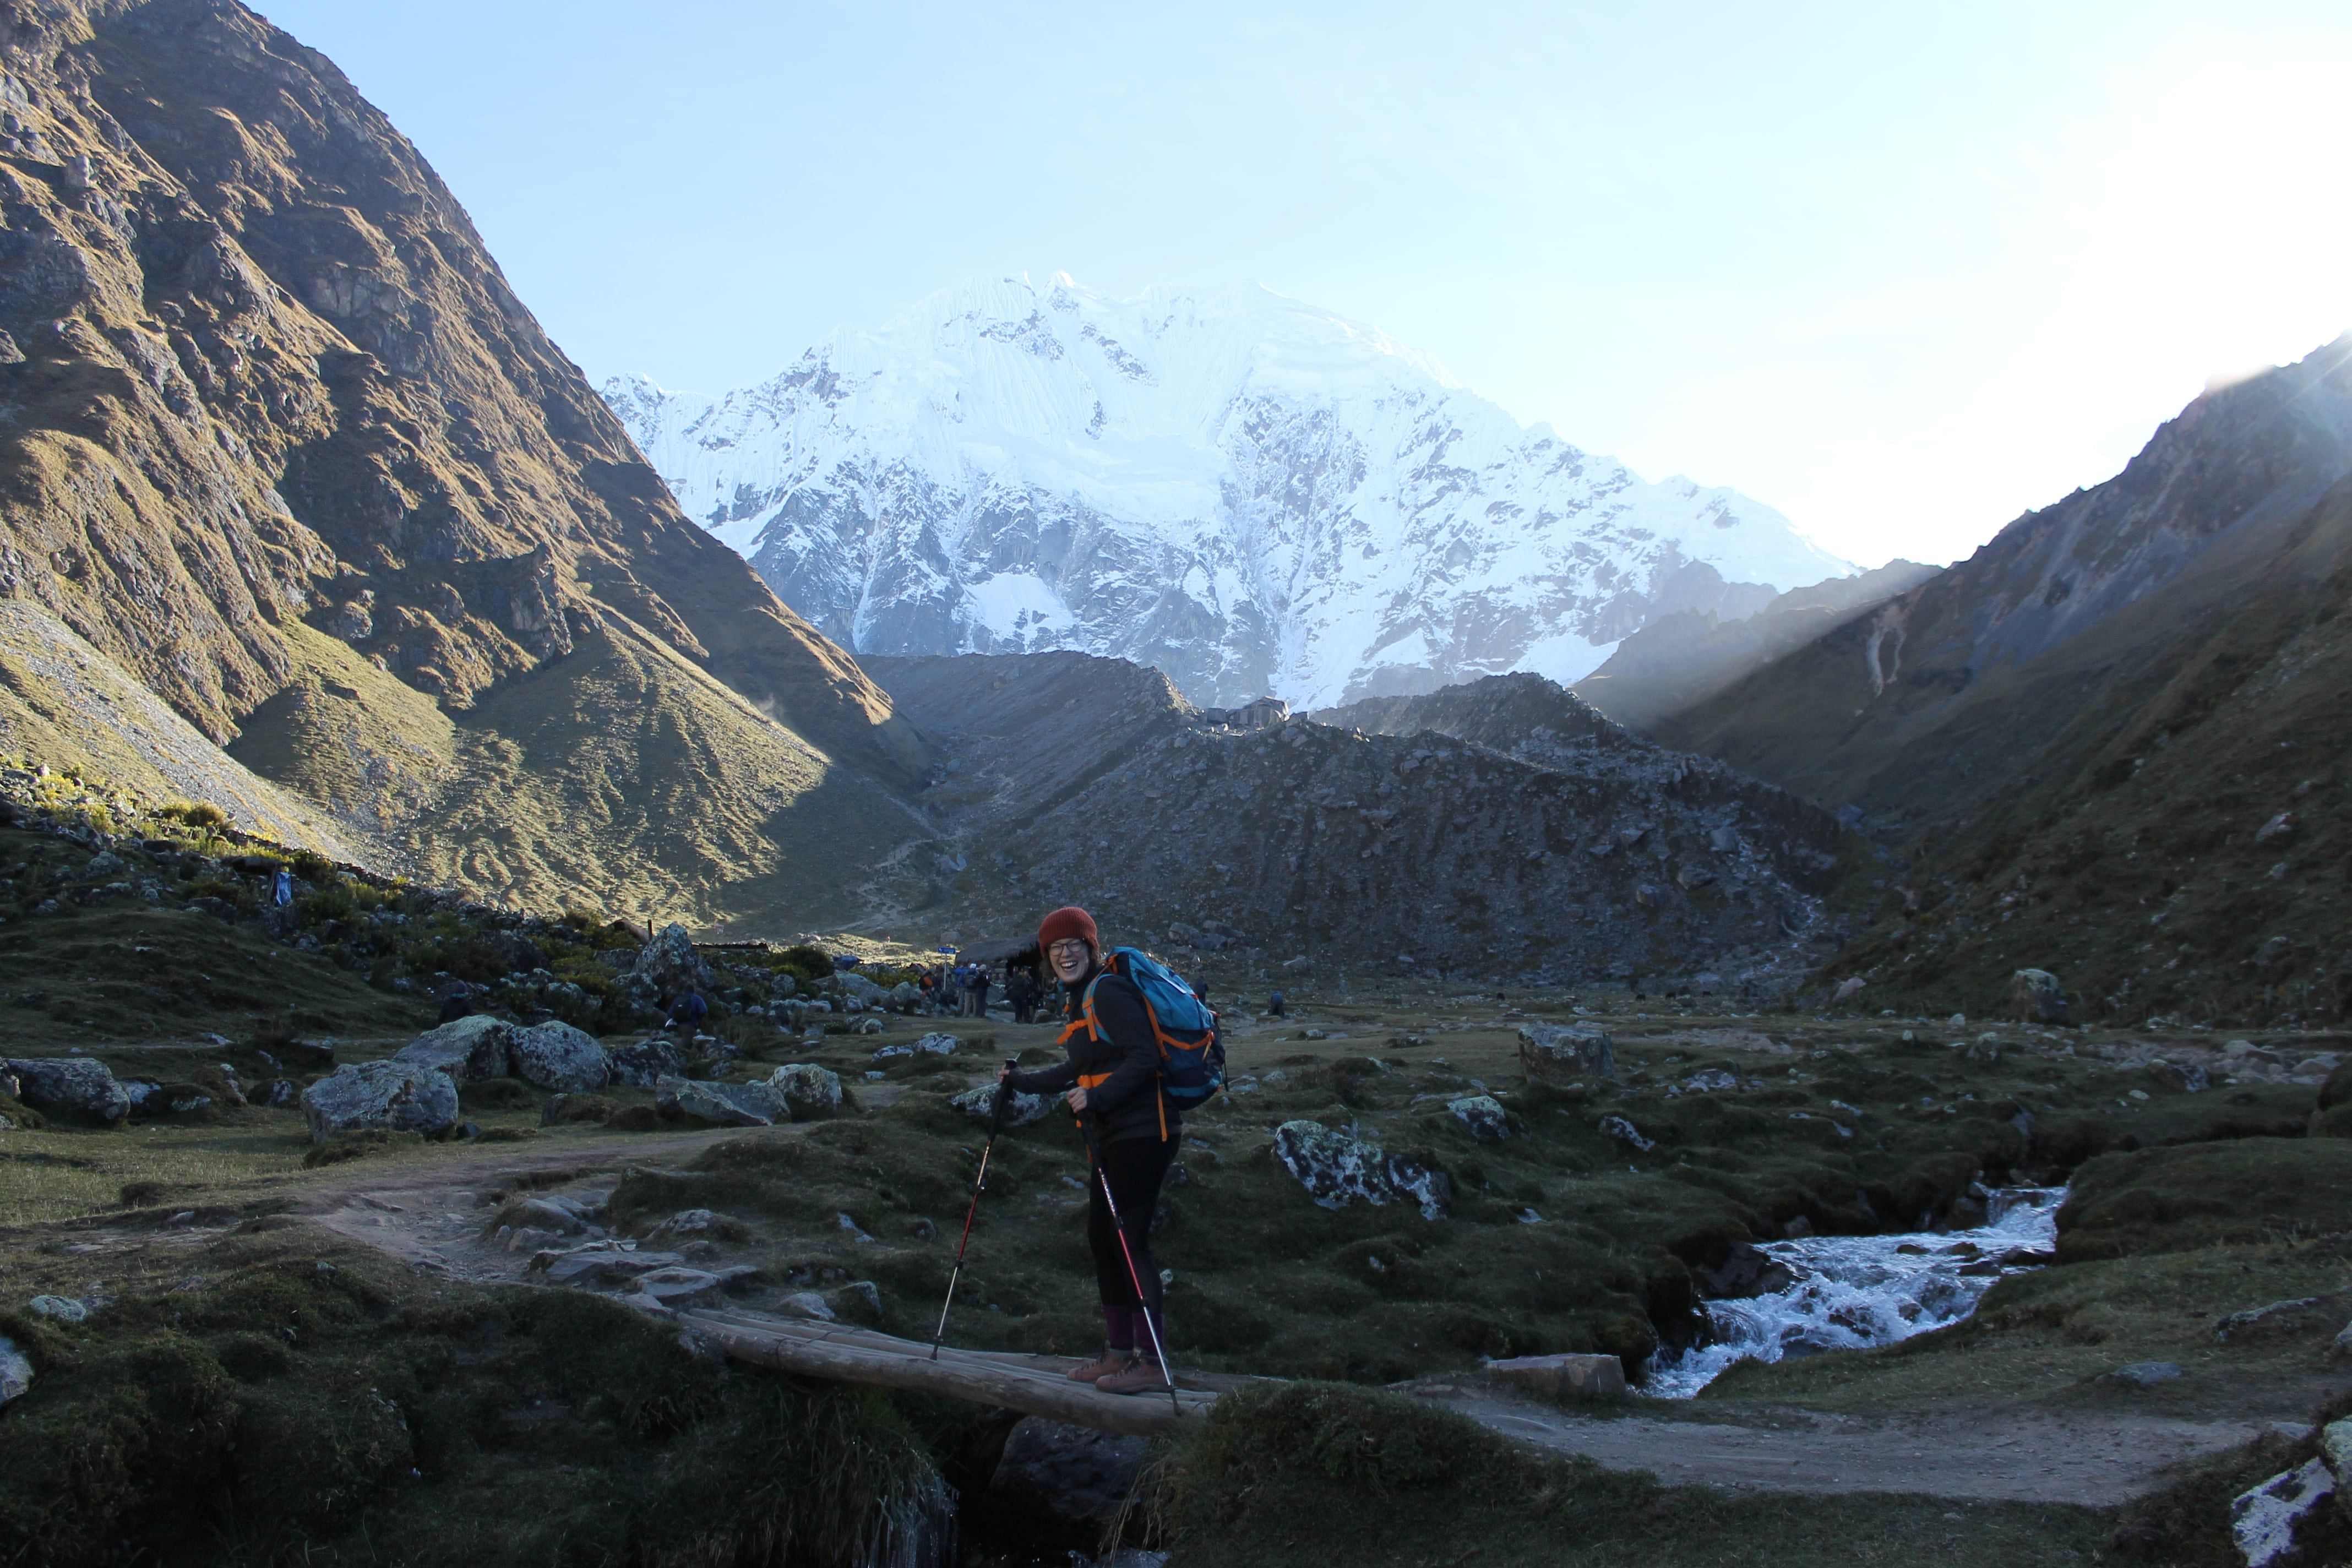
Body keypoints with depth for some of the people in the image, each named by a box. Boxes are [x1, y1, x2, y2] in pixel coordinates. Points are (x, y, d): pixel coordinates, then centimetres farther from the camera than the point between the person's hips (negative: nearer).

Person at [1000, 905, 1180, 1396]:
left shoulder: (1108, 992, -13)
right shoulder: (1078, 1000, 17)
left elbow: (1144, 1057, -21)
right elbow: (1079, 1071, 27)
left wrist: (1097, 1098, -25)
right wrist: (1020, 1081, 27)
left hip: (1140, 1131, -10)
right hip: (1109, 1136, 10)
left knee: (1131, 1241, -9)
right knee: (1102, 1240, 12)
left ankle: (1152, 1364, -4)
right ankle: (1118, 1352, 20)